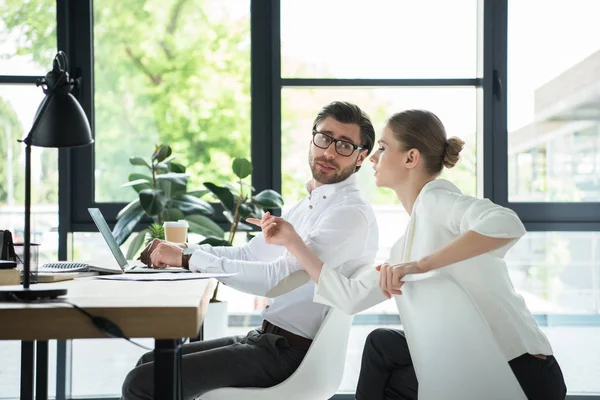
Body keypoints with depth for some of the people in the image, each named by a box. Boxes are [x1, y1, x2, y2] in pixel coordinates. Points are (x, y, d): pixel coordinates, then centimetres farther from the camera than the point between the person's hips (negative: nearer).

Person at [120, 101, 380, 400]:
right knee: (151, 362, 16)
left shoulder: (352, 214, -17)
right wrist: (181, 250, 3)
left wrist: (187, 259, -22)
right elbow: (249, 254, 17)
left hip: (290, 353, -9)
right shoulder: (311, 204, 14)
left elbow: (277, 277, -26)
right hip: (266, 338, 9)